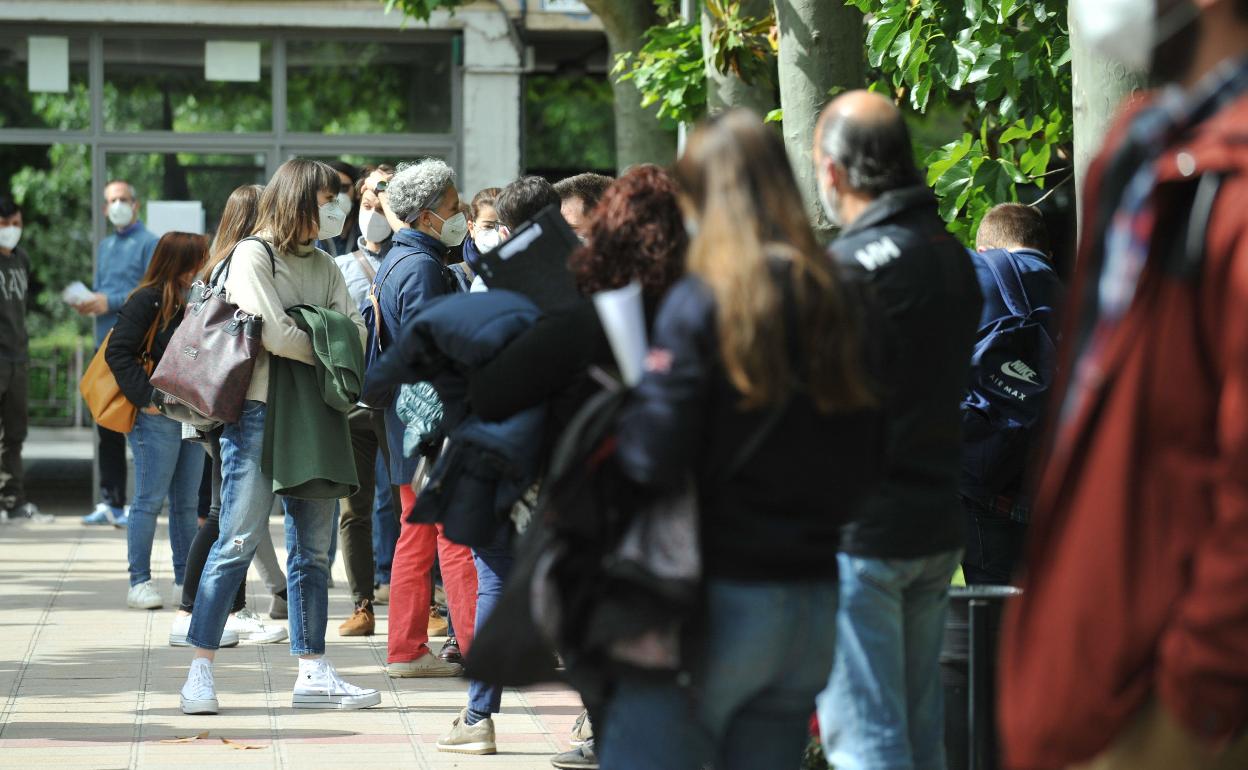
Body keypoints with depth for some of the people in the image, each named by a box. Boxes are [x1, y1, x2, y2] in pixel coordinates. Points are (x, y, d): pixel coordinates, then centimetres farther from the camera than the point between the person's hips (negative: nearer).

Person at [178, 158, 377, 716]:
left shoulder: (323, 266, 17)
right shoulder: (253, 256, -4)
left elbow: (358, 334, 6)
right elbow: (275, 334, -14)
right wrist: (327, 348, 1)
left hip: (315, 414, 7)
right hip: (259, 412, -7)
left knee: (314, 548, 6)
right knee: (238, 541, -9)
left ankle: (312, 673, 10)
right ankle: (200, 670, -5)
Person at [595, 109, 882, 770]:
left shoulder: (703, 302, -11)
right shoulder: (833, 302, 6)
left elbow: (655, 459, -16)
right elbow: (865, 464, 11)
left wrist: (618, 411, 2)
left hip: (723, 592, -6)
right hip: (816, 602, 6)